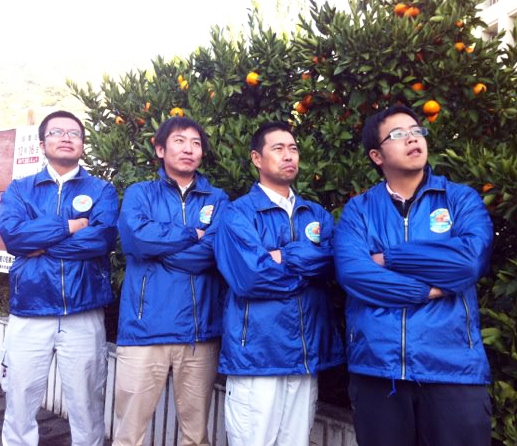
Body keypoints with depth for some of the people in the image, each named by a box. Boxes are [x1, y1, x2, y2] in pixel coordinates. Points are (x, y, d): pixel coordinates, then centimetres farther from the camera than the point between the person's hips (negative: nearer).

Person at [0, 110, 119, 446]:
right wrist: (68, 226, -11)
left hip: (84, 315, -1)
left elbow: (103, 237, -13)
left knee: (87, 408, 9)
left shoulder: (101, 190, 5)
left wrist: (40, 244, -9)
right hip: (28, 314, 2)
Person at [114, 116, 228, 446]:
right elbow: (134, 237, -12)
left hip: (200, 330, 2)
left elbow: (215, 250, -7)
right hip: (145, 328, -1)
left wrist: (158, 244, -6)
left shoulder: (217, 199, 11)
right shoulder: (140, 193, 9)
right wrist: (192, 234, -5)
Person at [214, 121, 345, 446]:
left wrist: (281, 258, -13)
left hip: (307, 356, 5)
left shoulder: (317, 214, 14)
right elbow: (248, 277, -17)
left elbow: (333, 261, -3)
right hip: (256, 355, -5)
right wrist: (307, 268, -4)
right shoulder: (239, 212, -4)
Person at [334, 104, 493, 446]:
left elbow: (472, 258, -14)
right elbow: (351, 271, -12)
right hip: (375, 367, 1)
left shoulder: (462, 198, 5)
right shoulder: (358, 209, 5)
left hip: (453, 366, 0)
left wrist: (389, 259, -9)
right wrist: (430, 289, -13)